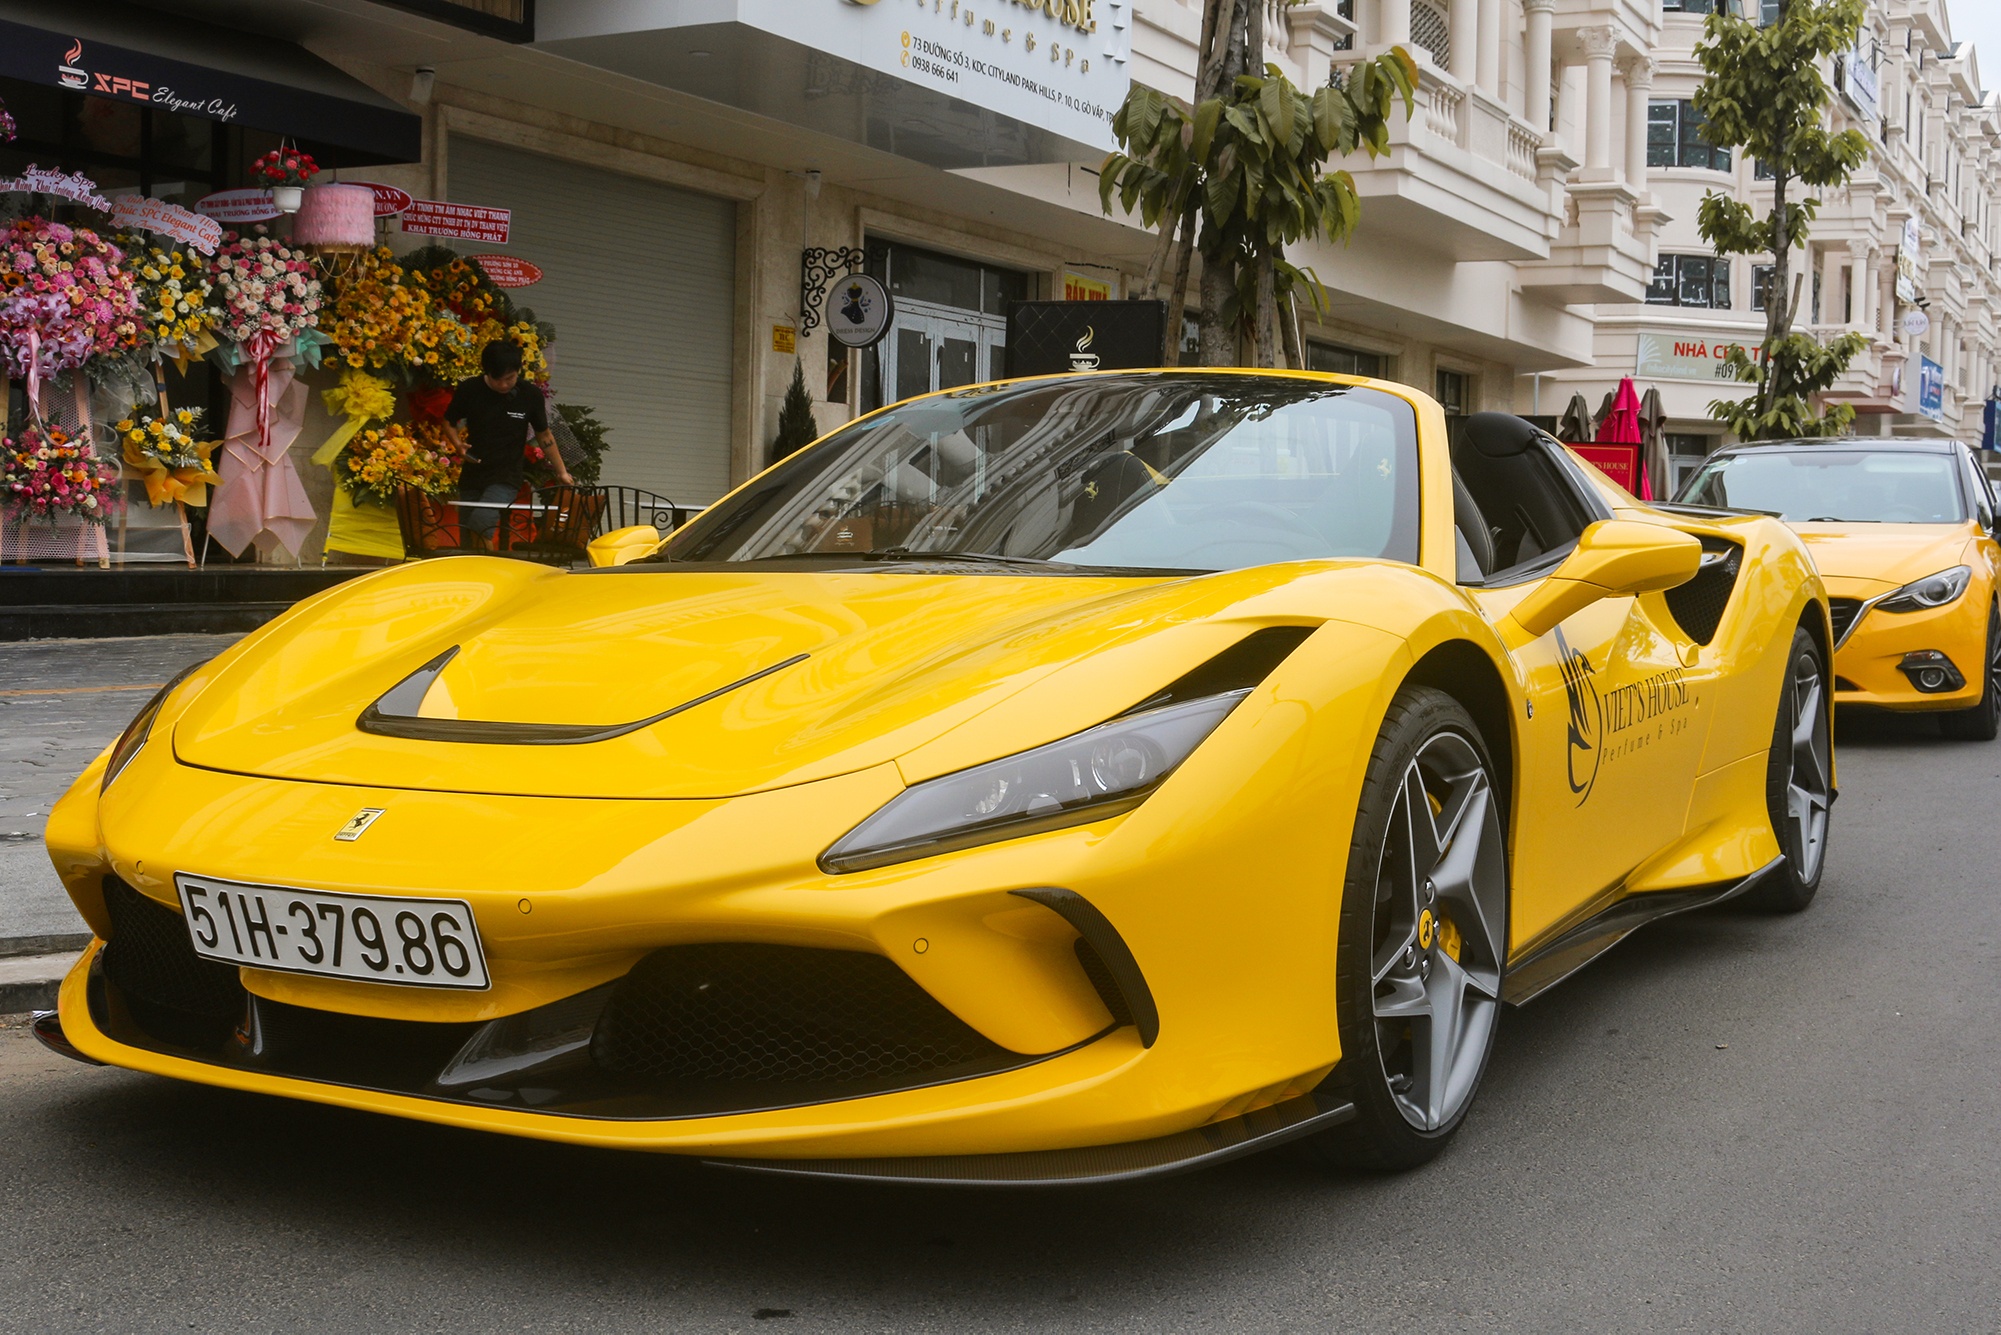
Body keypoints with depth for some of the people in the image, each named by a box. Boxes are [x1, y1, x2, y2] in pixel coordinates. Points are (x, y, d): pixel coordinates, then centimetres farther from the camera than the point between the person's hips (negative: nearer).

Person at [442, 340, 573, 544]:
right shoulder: (469, 390, -4)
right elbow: (450, 422, 11)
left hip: (506, 479, -3)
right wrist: (458, 444, -9)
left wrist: (562, 472, 11)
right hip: (472, 477, 3)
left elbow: (544, 435, 8)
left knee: (480, 521, -28)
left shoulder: (530, 395, -6)